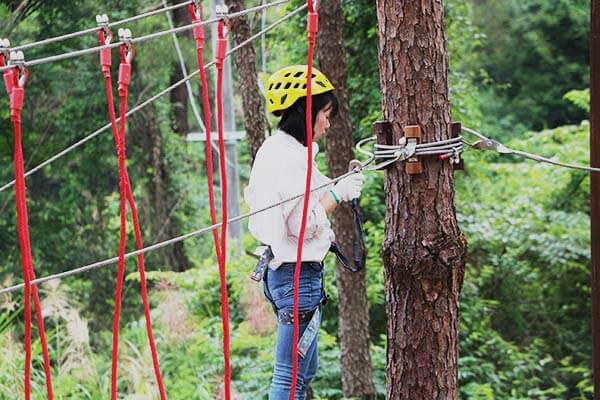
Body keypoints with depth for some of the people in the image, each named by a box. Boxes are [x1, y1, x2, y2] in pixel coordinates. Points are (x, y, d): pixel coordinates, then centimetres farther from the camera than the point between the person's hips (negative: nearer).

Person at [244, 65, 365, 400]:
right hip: (300, 274, -11)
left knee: (306, 370, 19)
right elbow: (303, 223, -23)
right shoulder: (293, 156, -18)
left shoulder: (271, 149, 13)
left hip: (278, 268, 11)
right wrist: (338, 194, -9)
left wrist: (322, 233, 17)